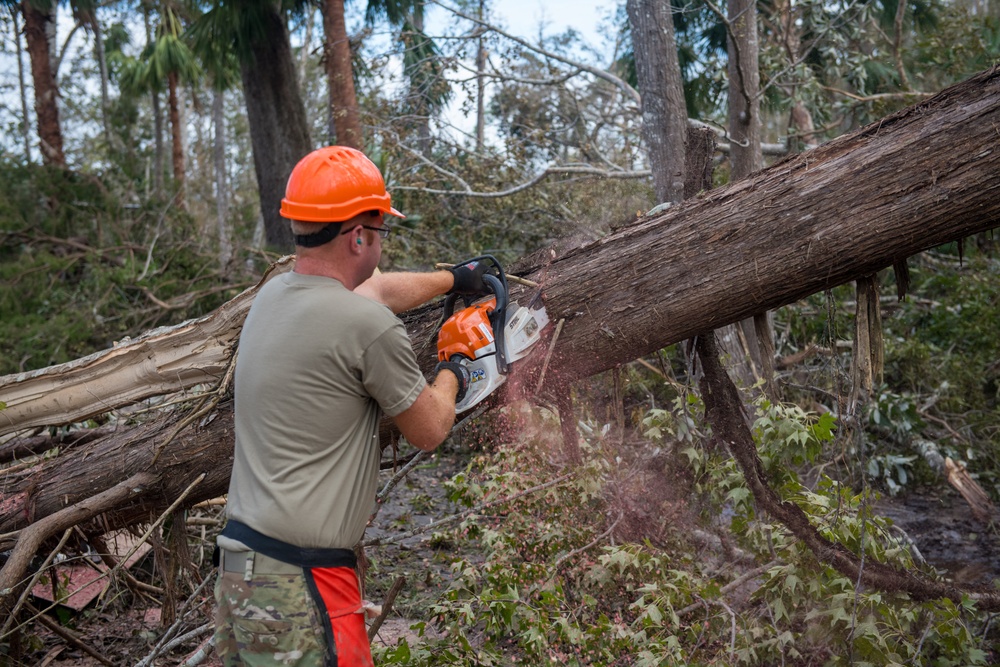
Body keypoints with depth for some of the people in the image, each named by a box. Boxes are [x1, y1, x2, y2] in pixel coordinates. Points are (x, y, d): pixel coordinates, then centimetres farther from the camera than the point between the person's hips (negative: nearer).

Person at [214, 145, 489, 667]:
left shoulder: (272, 295, 6)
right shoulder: (369, 326, -18)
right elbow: (429, 431, -1)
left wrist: (452, 279, 39)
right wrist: (451, 378, 19)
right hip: (302, 588, -8)